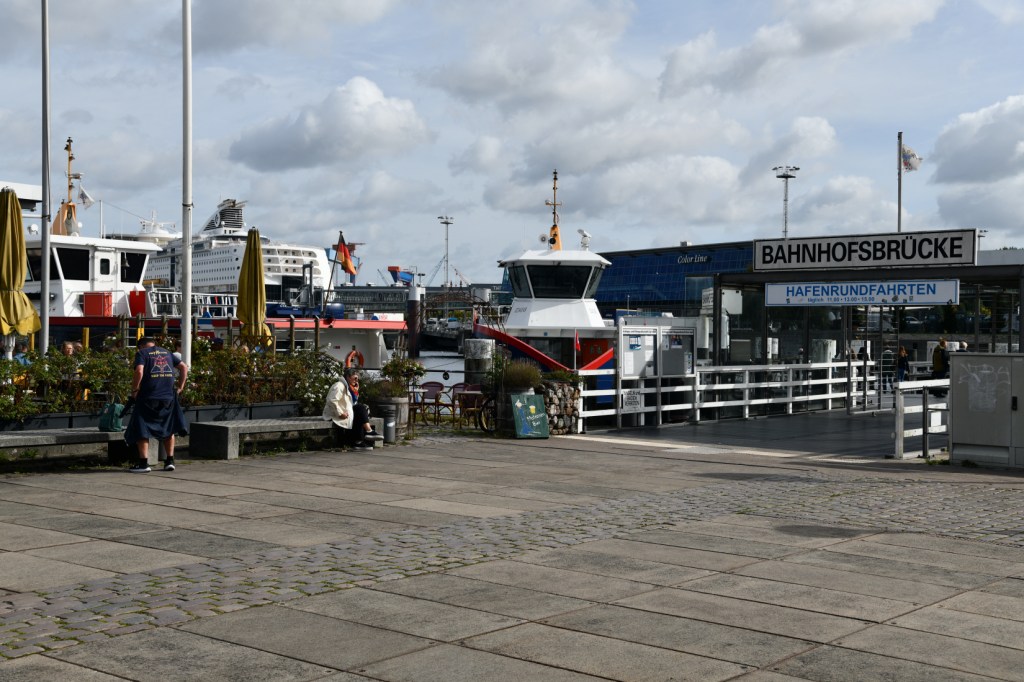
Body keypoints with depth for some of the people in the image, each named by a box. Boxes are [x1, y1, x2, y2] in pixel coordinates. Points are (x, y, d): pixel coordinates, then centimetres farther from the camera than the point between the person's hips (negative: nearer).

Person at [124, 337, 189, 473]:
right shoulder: (166, 352, 17)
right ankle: (170, 460, 15)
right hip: (168, 397, 5)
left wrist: (134, 390, -5)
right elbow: (184, 367, 13)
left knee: (141, 430, 4)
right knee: (169, 428, 18)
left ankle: (143, 463, -1)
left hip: (148, 397, -5)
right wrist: (180, 386, 15)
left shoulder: (142, 353, 1)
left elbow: (139, 372, -15)